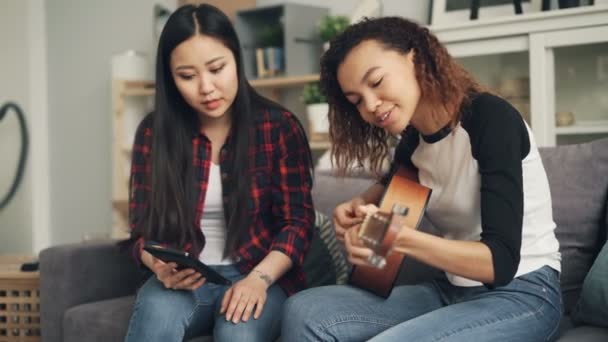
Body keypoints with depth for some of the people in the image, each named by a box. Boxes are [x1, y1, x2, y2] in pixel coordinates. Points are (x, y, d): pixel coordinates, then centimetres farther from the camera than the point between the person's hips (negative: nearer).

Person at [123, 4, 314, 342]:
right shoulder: (154, 132, 1)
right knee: (156, 314, -33)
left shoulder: (279, 125, -3)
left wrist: (259, 278, -20)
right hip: (183, 278, 1)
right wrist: (162, 267, -20)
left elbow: (298, 221, -3)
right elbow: (143, 229, 3)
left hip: (259, 274, -1)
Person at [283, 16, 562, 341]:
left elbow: (501, 261, -24)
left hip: (522, 293, -6)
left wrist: (399, 238, -37)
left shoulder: (491, 119, -18)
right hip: (450, 289, 7)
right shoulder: (412, 139, 4)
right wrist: (360, 204, 8)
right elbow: (393, 183, 31)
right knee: (304, 311, -15)